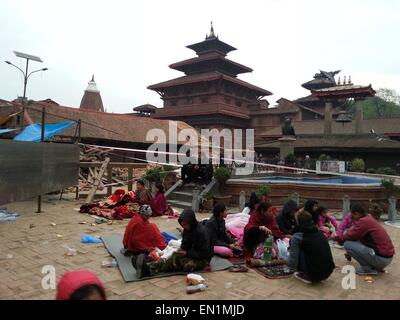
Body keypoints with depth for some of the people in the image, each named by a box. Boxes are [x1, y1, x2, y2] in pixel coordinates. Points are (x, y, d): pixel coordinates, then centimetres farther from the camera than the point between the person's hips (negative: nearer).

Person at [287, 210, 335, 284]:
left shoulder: (297, 237, -10)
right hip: (328, 273, 7)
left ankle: (305, 276, 10)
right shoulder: (320, 233, 9)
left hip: (313, 274, -7)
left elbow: (292, 263, -11)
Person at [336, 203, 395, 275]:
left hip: (381, 258, -10)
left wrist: (338, 238, 9)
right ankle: (377, 266, 16)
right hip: (387, 256, 10)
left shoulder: (364, 221, -16)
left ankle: (369, 268, -3)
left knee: (347, 244, -11)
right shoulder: (369, 219, 12)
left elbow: (350, 236, -12)